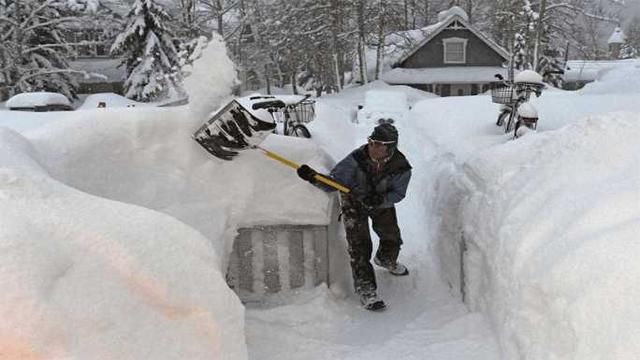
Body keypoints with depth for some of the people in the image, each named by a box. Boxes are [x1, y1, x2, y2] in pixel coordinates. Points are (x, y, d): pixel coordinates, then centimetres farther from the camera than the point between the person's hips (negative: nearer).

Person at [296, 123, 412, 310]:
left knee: (392, 239, 15)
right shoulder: (357, 158, -33)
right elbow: (335, 181, -29)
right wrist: (316, 179, -48)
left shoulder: (401, 168, -28)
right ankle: (365, 287, 2)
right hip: (354, 201, -3)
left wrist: (381, 200, -36)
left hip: (383, 202, 3)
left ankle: (385, 260, 51)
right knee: (359, 245, -10)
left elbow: (397, 194, -17)